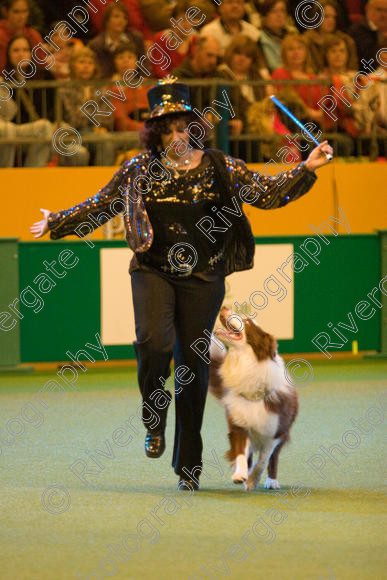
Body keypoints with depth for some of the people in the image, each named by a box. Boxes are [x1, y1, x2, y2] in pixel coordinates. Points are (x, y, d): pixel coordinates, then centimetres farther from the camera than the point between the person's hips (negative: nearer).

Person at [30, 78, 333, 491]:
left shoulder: (218, 167, 2)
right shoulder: (139, 169, 3)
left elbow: (268, 194, 1)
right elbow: (100, 205, 13)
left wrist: (306, 170, -10)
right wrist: (57, 223, 12)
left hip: (202, 277, 0)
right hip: (153, 273, 0)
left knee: (193, 364, 3)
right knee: (154, 341, -26)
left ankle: (188, 464, 14)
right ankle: (154, 421, 3)